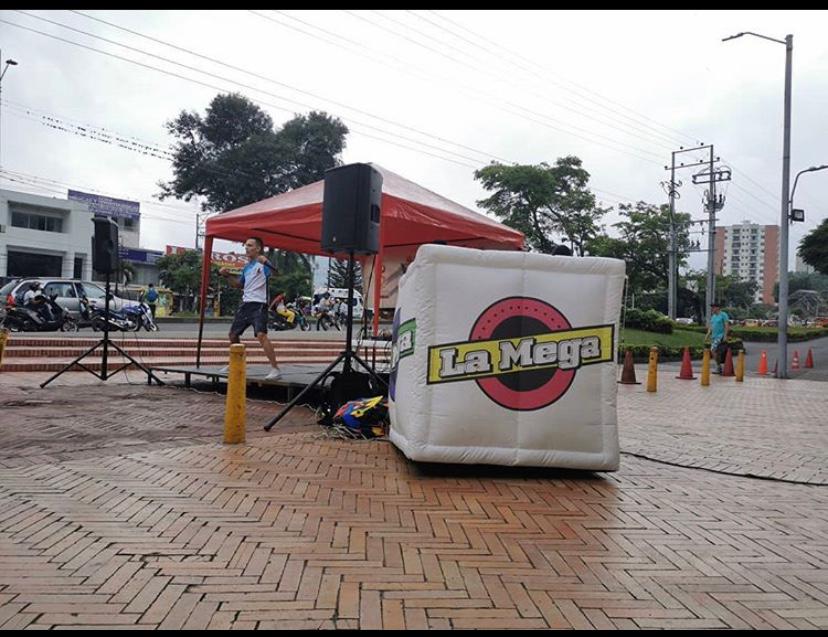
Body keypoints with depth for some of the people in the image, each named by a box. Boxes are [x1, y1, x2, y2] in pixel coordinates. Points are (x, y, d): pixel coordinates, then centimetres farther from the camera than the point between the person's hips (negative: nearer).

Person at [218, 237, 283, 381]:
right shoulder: (247, 266, 16)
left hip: (259, 304, -9)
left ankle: (275, 369, -23)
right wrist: (227, 276, 11)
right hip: (245, 304, 9)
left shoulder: (263, 263, -7)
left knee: (261, 334, -24)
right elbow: (239, 284, 27)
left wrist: (266, 262, -43)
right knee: (233, 334, 16)